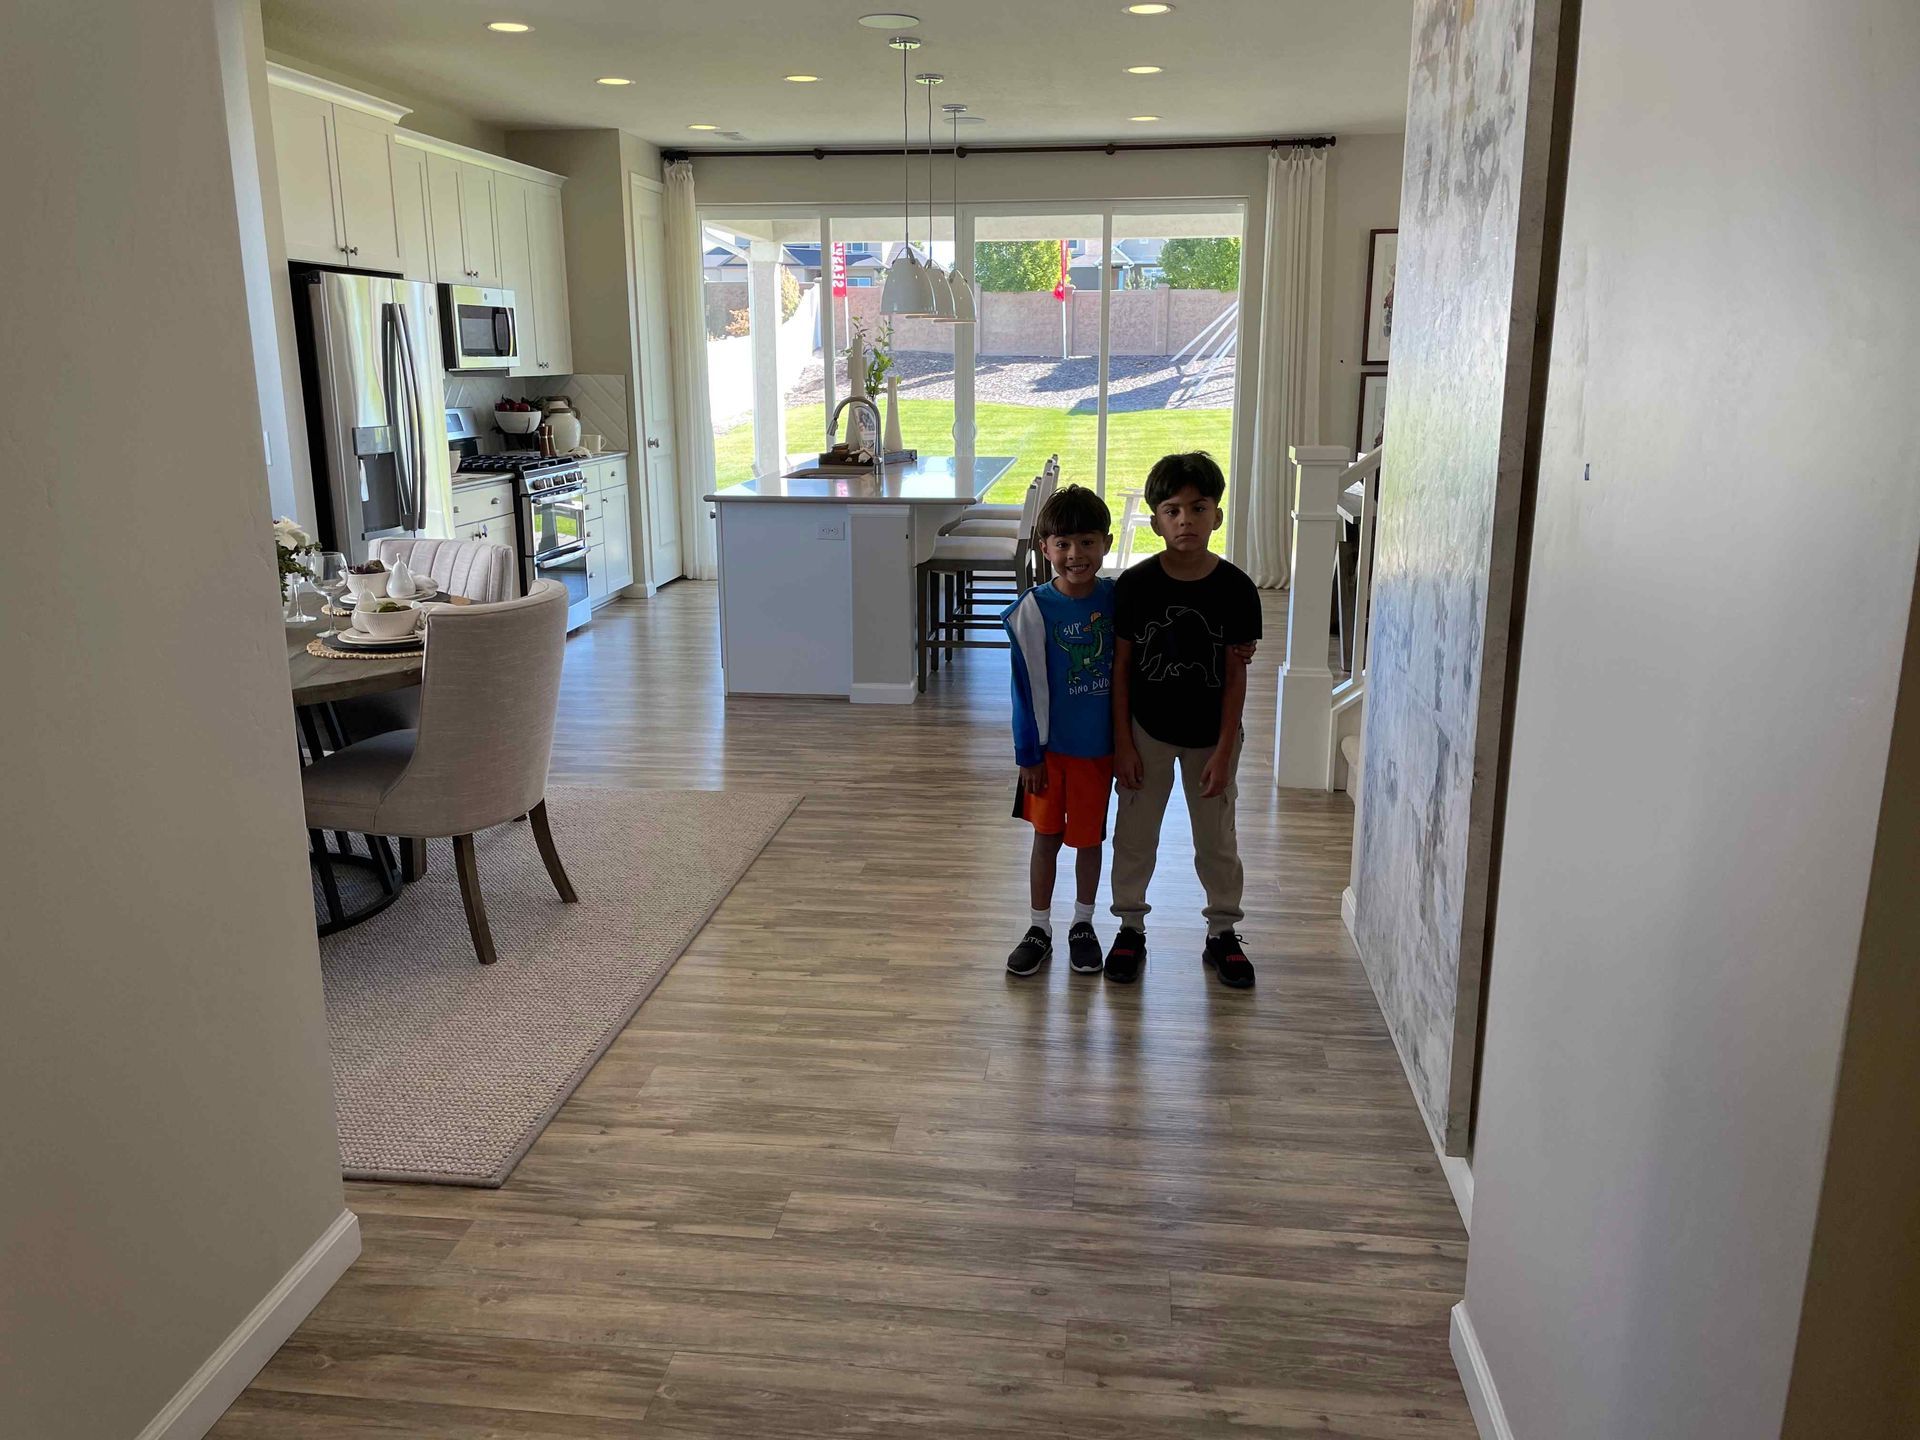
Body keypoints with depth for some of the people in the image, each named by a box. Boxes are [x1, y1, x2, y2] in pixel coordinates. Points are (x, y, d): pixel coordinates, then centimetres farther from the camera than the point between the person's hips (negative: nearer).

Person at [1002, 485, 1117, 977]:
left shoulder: (1116, 599, -7)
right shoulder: (1033, 610, -13)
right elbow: (1025, 688, -9)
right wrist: (1028, 754, -7)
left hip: (1099, 745, 1)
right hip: (1049, 744, -1)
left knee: (1089, 838, 13)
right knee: (1046, 838, 10)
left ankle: (1083, 925, 31)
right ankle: (1039, 929, 25)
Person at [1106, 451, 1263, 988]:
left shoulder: (1236, 588, -12)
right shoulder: (1134, 585, -12)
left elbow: (1235, 675, -8)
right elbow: (1120, 667, -6)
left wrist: (1224, 750, -10)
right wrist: (1122, 742, -7)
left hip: (1210, 736, 0)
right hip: (1147, 732, 0)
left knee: (1217, 840, 13)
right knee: (1135, 835, 11)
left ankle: (1223, 933, 31)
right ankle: (1131, 928, 29)